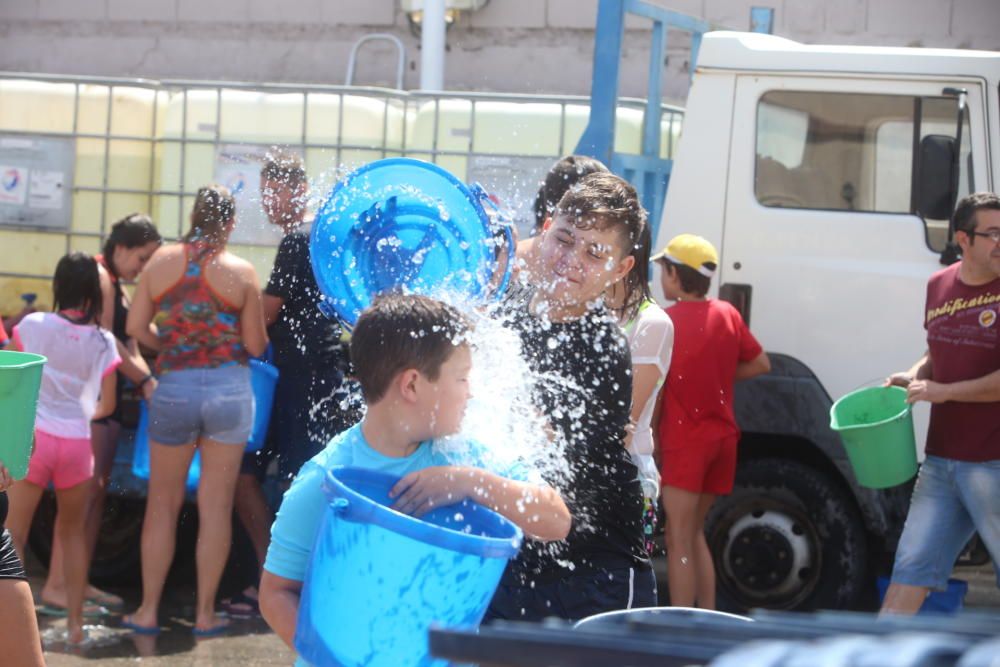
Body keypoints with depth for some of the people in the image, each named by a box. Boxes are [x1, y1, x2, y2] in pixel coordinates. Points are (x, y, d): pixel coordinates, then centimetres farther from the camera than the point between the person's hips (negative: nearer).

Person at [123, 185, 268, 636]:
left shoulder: (161, 261, 0)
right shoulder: (241, 272, -5)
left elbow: (135, 327, 0)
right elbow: (255, 345, -2)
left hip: (174, 389, 1)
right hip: (229, 388, -1)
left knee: (163, 503, 12)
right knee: (216, 505, 6)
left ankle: (148, 610, 15)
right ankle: (205, 613, 11)